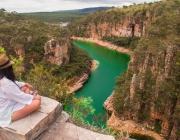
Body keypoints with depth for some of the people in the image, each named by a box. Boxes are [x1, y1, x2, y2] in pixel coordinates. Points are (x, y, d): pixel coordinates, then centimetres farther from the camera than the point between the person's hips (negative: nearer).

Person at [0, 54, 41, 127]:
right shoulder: (6, 83, -32)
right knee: (37, 102, -22)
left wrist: (25, 84, 8)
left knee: (25, 87, 11)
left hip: (7, 104, 10)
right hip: (6, 114, -10)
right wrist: (34, 97, -6)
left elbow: (14, 83, 16)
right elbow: (21, 96, -22)